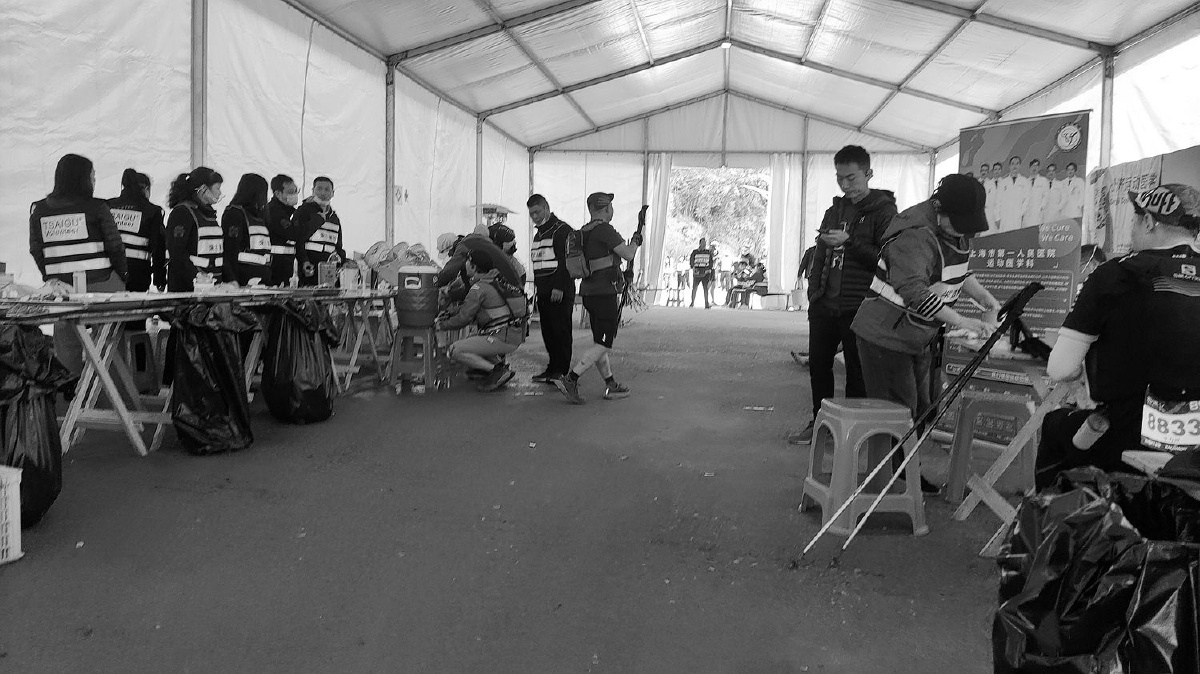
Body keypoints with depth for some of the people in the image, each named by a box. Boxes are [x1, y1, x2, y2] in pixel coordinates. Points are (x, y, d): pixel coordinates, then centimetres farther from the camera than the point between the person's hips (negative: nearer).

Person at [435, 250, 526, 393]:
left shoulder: (479, 288, -13)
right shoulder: (498, 280, 15)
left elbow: (463, 319, -11)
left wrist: (441, 325, 7)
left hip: (503, 339, -9)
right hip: (516, 337, 9)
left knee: (455, 350, -8)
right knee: (468, 342, 27)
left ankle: (496, 370, -10)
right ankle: (502, 365, 12)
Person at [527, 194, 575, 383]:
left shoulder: (563, 230, -7)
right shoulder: (538, 234, 21)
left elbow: (567, 261, -15)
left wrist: (559, 288, -21)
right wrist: (538, 287, 17)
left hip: (560, 293, -9)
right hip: (543, 292, 9)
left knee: (561, 331, -6)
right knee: (547, 331, 9)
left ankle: (562, 370, -3)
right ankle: (553, 367, 15)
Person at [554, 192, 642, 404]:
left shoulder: (583, 232, 13)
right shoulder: (604, 230, -14)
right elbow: (628, 255, -13)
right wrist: (635, 242, 6)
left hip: (589, 292, 10)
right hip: (606, 293, -10)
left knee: (599, 342, 14)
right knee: (604, 345, -7)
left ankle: (611, 385, 22)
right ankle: (570, 379, -14)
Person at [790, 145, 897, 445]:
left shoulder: (884, 211, -4)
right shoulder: (836, 210, 16)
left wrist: (848, 241, -20)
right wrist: (814, 291, 16)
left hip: (858, 306, -6)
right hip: (824, 304, 6)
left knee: (857, 372, 1)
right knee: (818, 365, 11)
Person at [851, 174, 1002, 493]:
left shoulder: (956, 227, 2)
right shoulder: (915, 236, -27)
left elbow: (958, 270, 17)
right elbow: (915, 292, -35)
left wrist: (985, 298, 2)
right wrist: (961, 321, -33)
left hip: (919, 338, 9)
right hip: (886, 336, -9)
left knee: (921, 409, 15)